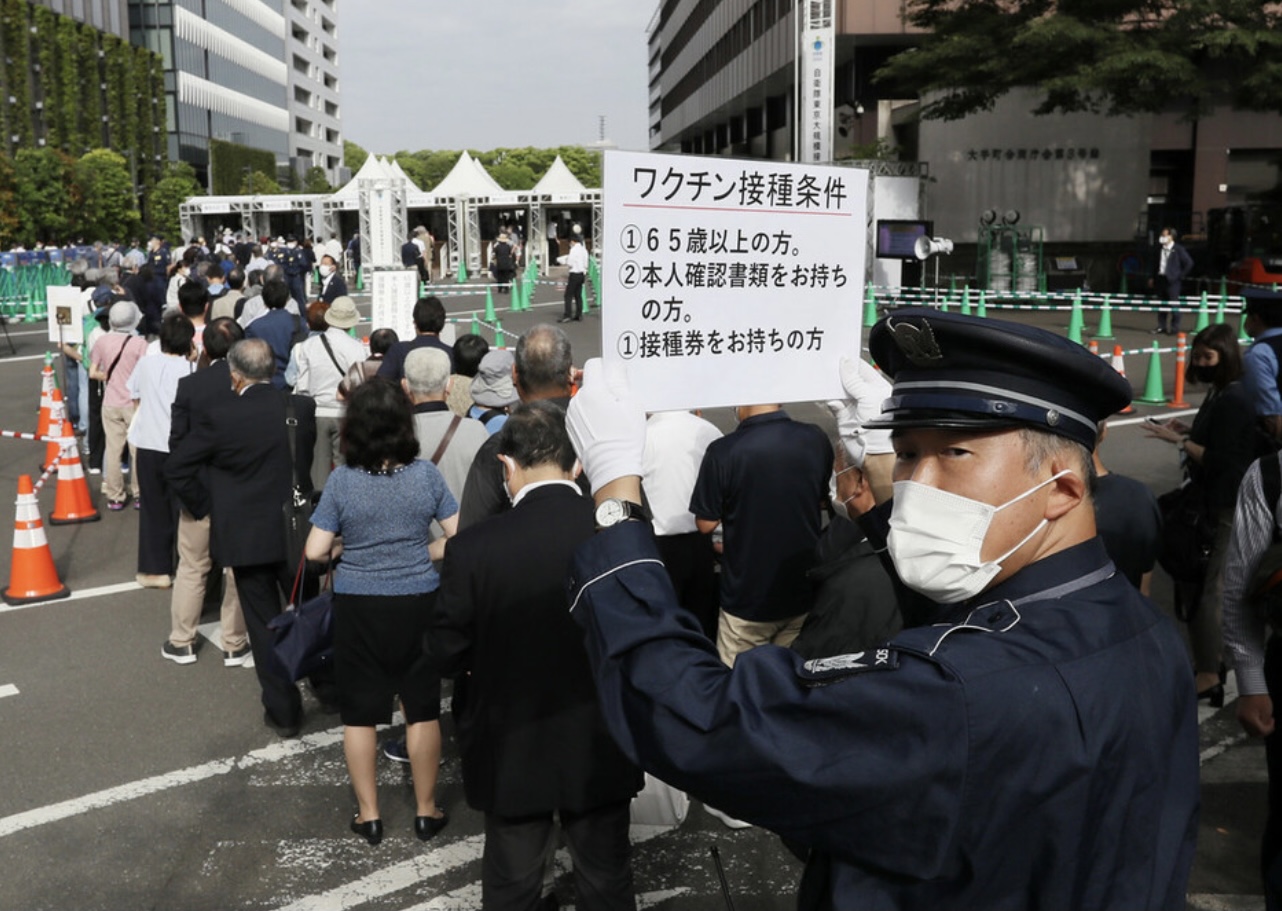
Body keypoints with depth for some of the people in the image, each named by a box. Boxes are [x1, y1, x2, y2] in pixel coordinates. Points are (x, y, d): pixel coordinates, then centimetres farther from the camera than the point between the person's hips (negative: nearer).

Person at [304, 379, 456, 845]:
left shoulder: (342, 480, -10)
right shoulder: (427, 474, -8)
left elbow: (315, 550, -9)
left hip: (358, 606, -1)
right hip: (418, 602, 1)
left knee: (360, 713, 13)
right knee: (422, 709, 14)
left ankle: (368, 814, 23)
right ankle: (426, 810, 24)